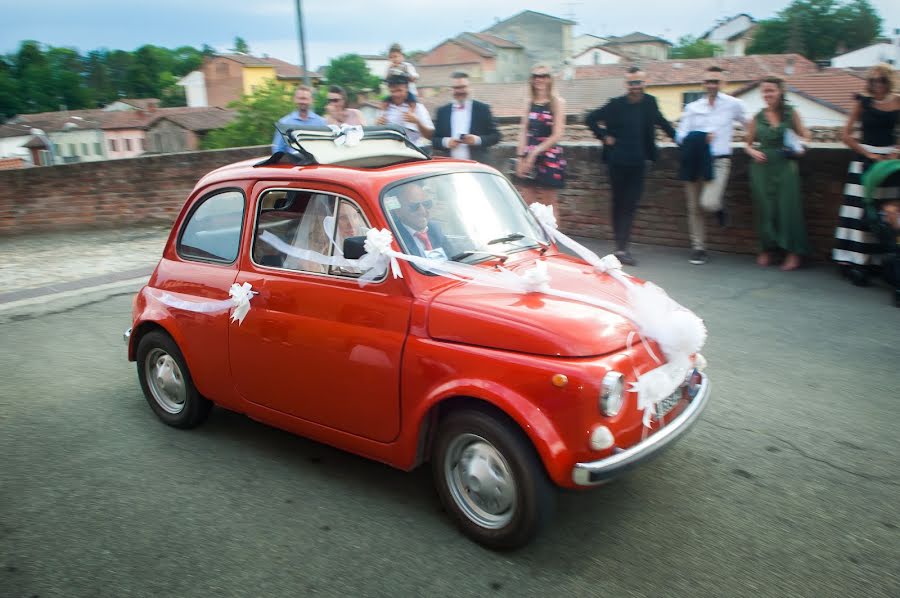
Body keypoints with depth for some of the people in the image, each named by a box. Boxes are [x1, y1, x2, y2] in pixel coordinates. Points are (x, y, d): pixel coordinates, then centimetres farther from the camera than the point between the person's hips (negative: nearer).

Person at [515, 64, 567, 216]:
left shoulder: (557, 102, -2)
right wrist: (521, 157, -2)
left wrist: (535, 152, -11)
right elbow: (523, 132, 9)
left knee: (548, 206, 2)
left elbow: (557, 135, -8)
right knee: (526, 204, 3)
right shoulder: (529, 103, 11)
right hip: (528, 158, 4)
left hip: (548, 158, -4)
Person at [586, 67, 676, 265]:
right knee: (618, 203, 8)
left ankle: (622, 247, -5)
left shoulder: (650, 102, 5)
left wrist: (677, 137, 21)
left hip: (638, 162, 1)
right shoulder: (616, 104, -3)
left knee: (630, 206, -5)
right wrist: (603, 136, -3)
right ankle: (621, 247, 17)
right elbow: (591, 118, 4)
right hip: (617, 161, -1)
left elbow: (661, 121, 22)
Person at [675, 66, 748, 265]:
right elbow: (680, 136, 4)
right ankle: (698, 248, 18)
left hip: (719, 161, -3)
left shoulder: (734, 105, 2)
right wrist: (700, 139, -12)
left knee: (708, 203, -22)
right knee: (694, 208, 5)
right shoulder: (692, 107, 9)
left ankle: (719, 206, 16)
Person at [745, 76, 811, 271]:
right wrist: (753, 152, -6)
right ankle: (766, 249, 19)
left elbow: (804, 135, 10)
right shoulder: (757, 117, 6)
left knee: (788, 207, -4)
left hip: (785, 166, -1)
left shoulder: (791, 113, 3)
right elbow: (748, 144, 14)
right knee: (765, 208, 4)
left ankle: (794, 253, 3)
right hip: (762, 167, 2)